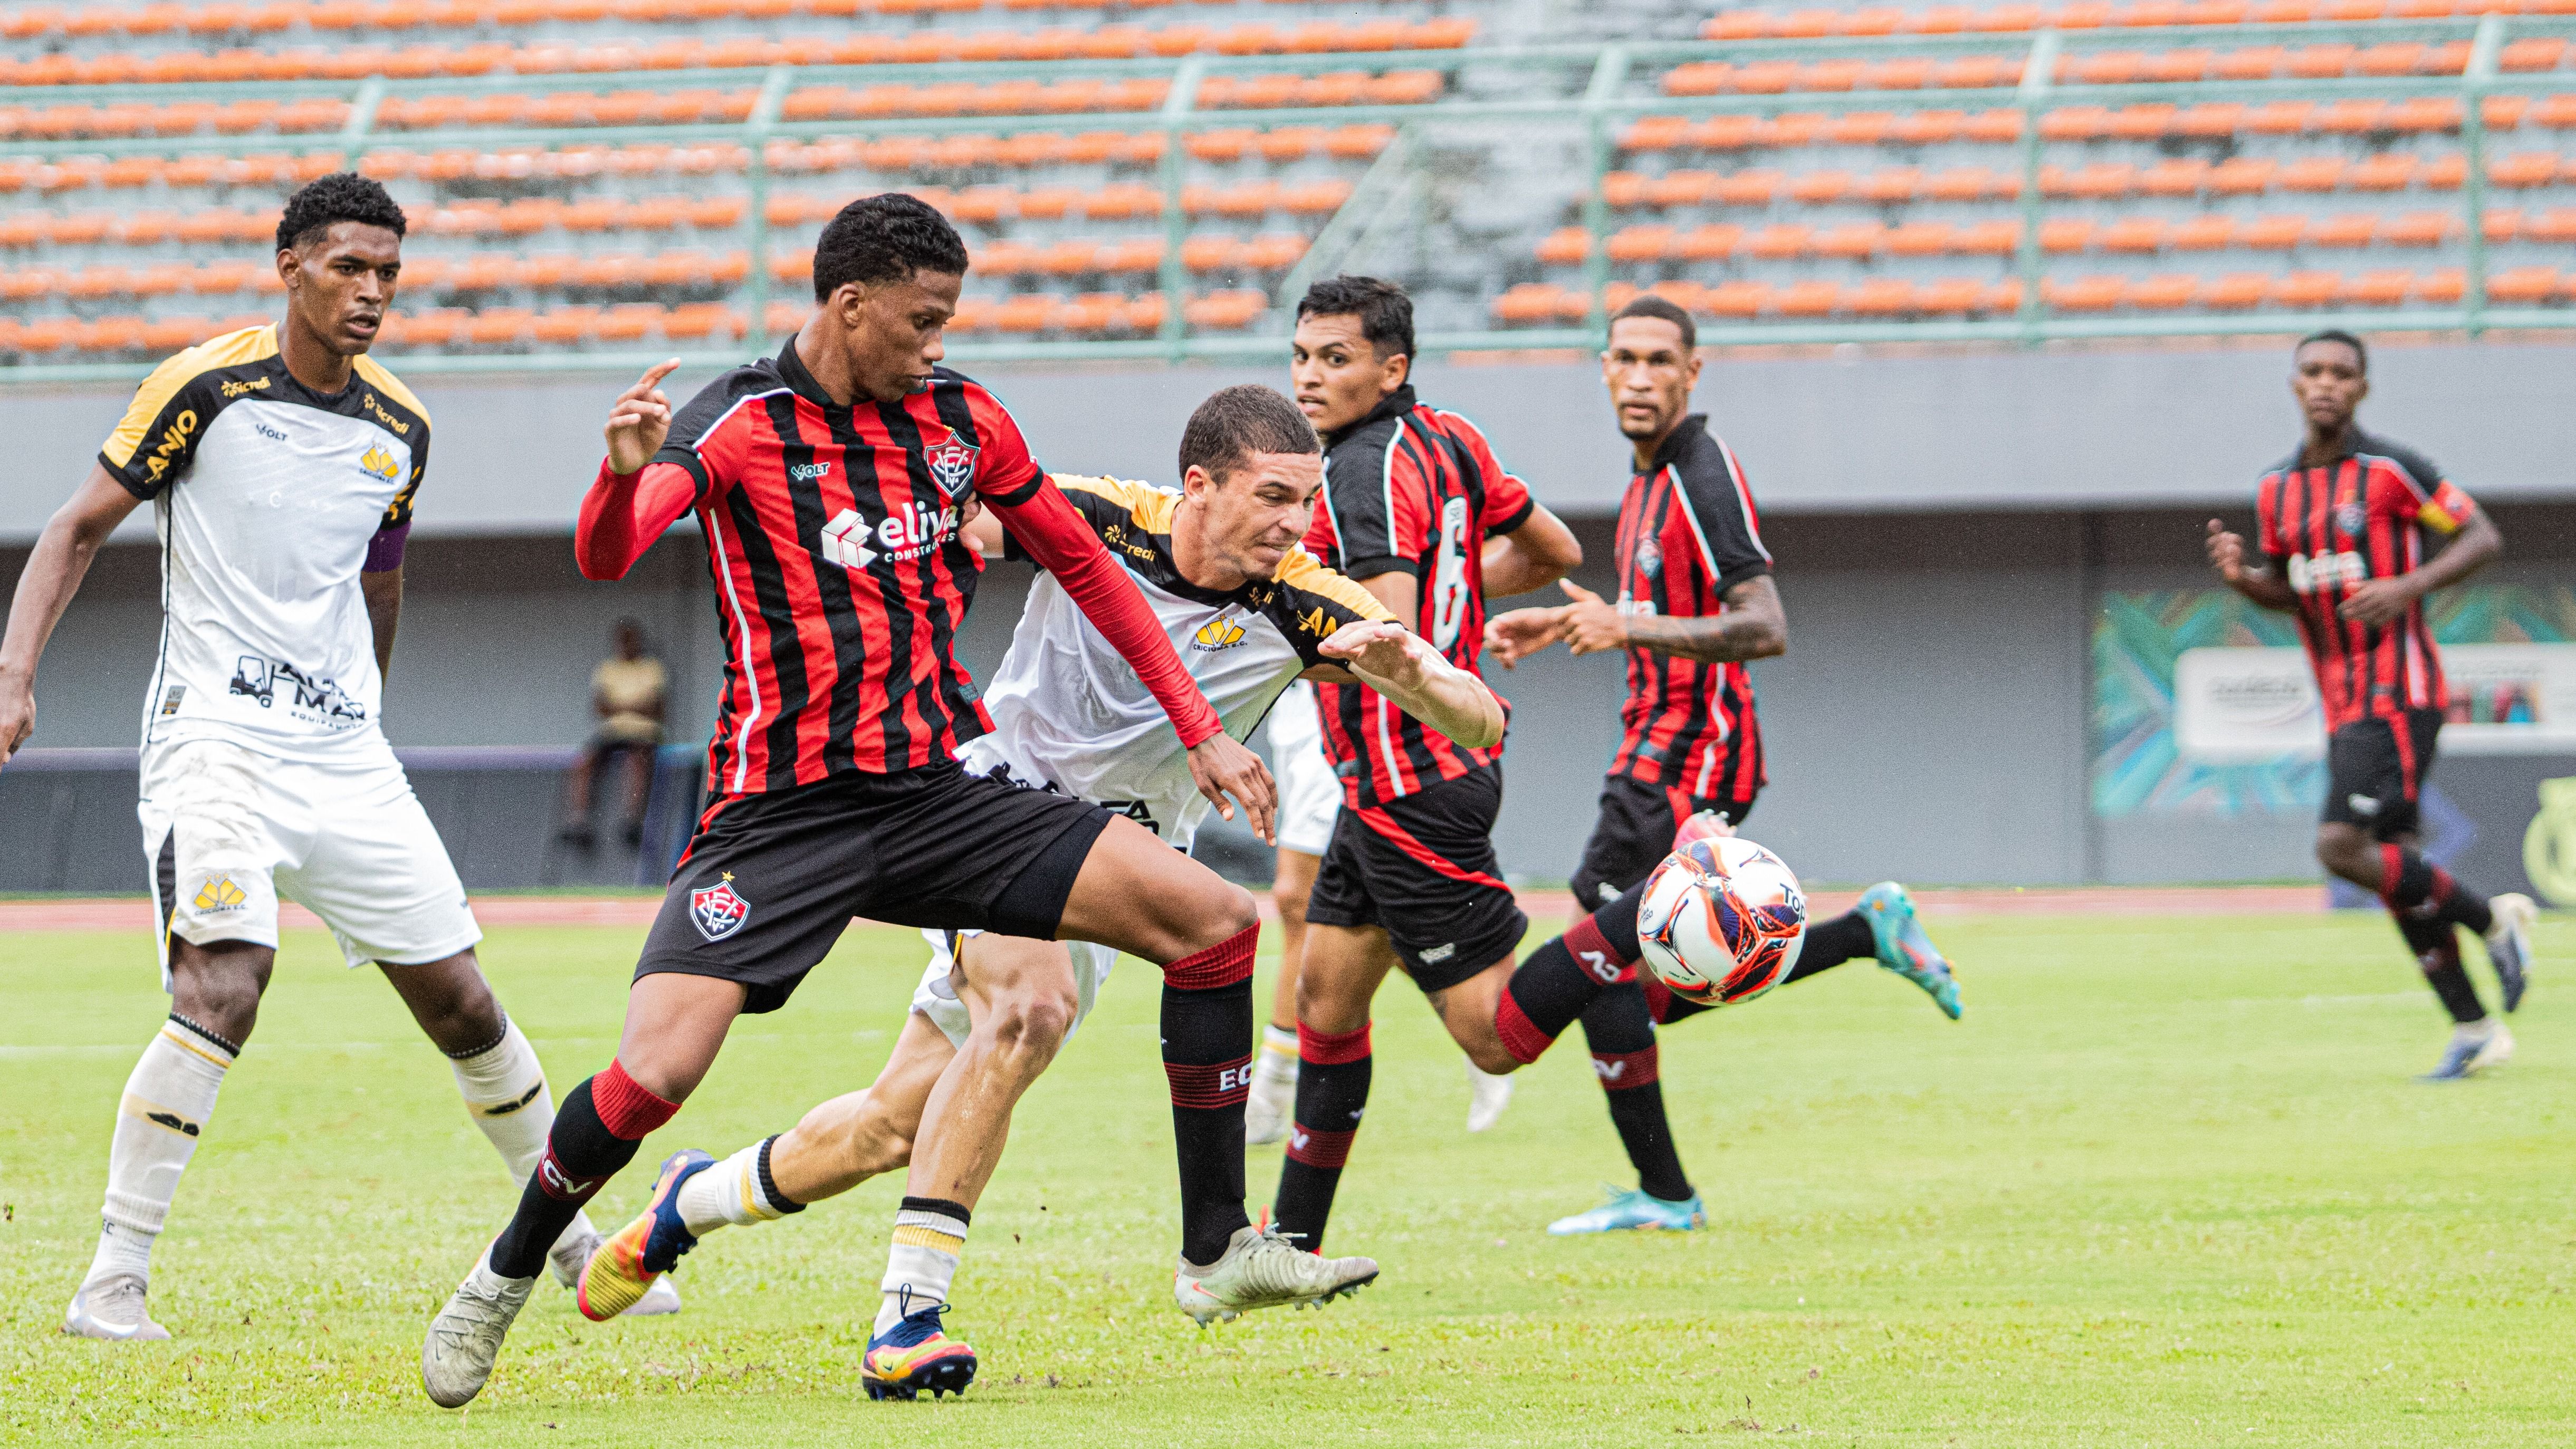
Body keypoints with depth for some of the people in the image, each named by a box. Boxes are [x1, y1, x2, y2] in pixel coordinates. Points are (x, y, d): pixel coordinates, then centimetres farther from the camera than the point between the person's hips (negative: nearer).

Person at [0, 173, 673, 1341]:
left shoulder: (399, 430, 8)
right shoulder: (205, 387, -8)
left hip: (346, 758, 5)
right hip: (214, 739, -5)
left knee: (459, 1002, 8)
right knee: (223, 991, -25)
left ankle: (573, 1245, 26)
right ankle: (111, 1282, -19)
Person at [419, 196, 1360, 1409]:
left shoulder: (958, 416, 7)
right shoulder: (739, 425, -9)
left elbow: (1081, 561, 19)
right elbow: (604, 556, -24)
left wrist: (1200, 730, 17)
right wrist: (623, 475, -48)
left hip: (939, 794, 5)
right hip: (781, 809, -5)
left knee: (1216, 920, -7)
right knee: (653, 1073, -20)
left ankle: (1217, 1250, 3)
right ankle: (500, 1284, 7)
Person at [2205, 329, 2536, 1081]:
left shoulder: (2390, 469, -9)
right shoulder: (2277, 488, 11)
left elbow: (2483, 539, -6)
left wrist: (2408, 586, -20)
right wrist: (2242, 576, -1)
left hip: (2396, 692, -7)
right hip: (2344, 703, 7)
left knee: (2343, 846, -19)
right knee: (2391, 865, 6)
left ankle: (2493, 918, -1)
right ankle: (2474, 1030, 14)